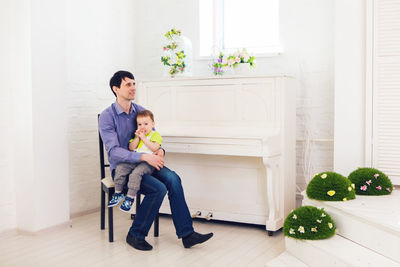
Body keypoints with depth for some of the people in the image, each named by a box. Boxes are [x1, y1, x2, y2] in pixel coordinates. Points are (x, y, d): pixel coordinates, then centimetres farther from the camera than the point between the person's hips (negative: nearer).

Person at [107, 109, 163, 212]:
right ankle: (118, 193, -6)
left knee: (136, 173, -32)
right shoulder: (137, 135, 23)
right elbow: (131, 148, 12)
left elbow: (154, 148, -13)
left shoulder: (155, 134, 5)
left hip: (147, 162, -6)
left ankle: (130, 198, -23)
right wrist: (137, 138, -1)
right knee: (120, 167, -17)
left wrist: (143, 138, -9)